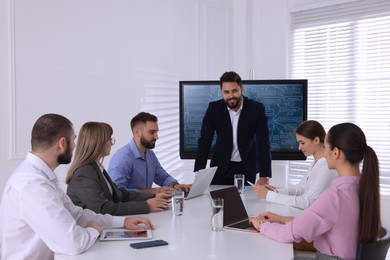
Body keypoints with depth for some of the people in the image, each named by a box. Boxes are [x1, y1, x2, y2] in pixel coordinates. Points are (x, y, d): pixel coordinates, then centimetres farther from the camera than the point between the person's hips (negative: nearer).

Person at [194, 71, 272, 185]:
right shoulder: (214, 108, -13)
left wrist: (264, 177, -30)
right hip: (221, 166, 1)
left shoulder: (257, 109, -17)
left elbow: (264, 143, -20)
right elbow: (204, 142, -14)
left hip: (246, 167, -1)